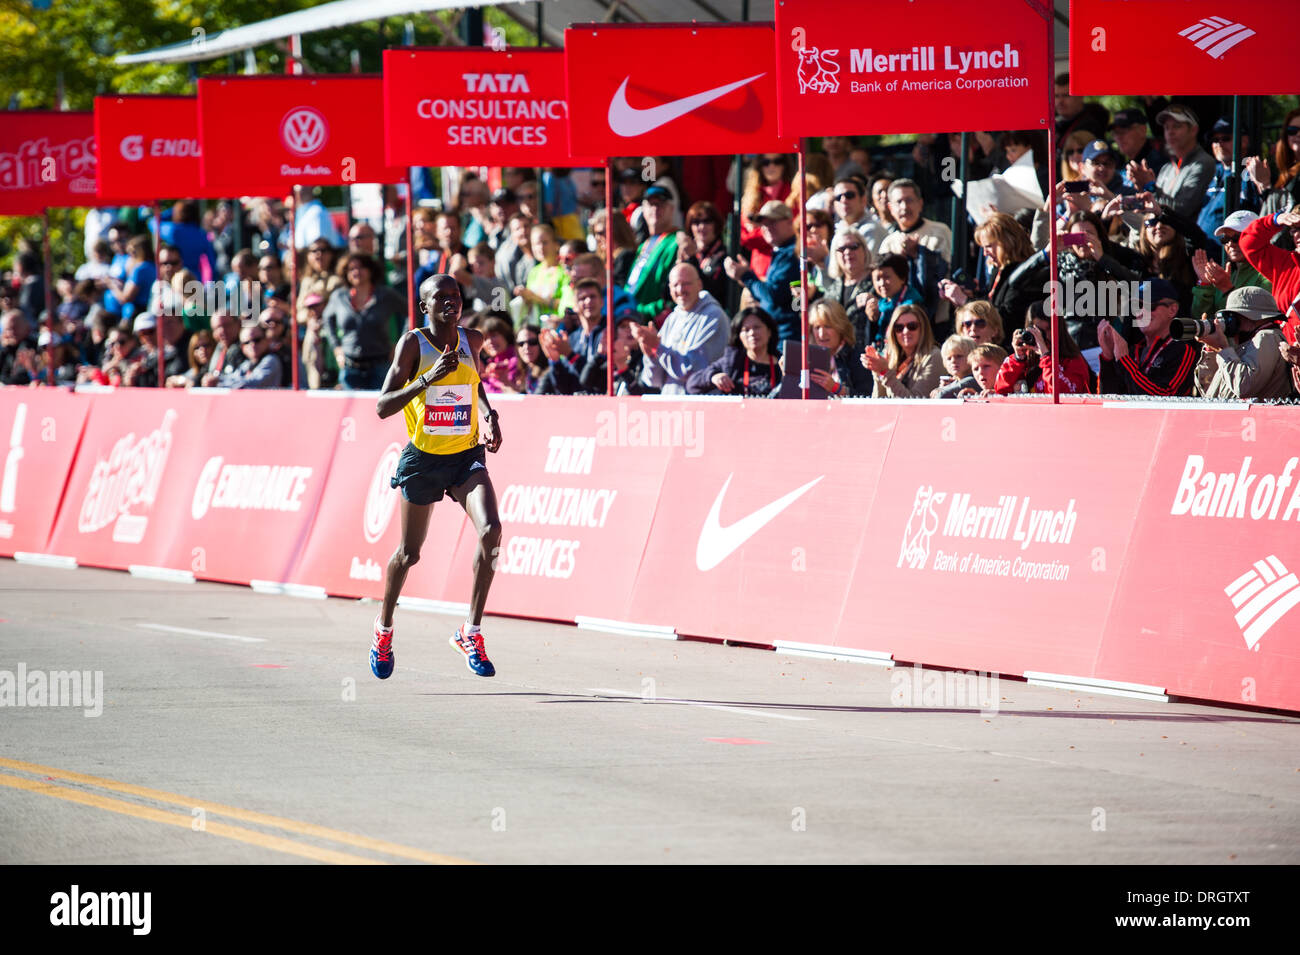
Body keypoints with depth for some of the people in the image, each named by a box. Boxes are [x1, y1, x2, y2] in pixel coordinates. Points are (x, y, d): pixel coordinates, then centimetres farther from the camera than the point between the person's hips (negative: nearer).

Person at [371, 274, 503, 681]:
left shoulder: (472, 341, 2)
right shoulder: (413, 344, -10)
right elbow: (382, 407, -15)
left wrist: (489, 415, 6)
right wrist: (428, 378, -26)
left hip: (466, 456, 2)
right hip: (422, 459, -2)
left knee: (490, 530, -22)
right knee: (409, 552, 11)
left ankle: (471, 631, -12)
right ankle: (383, 628, 38)